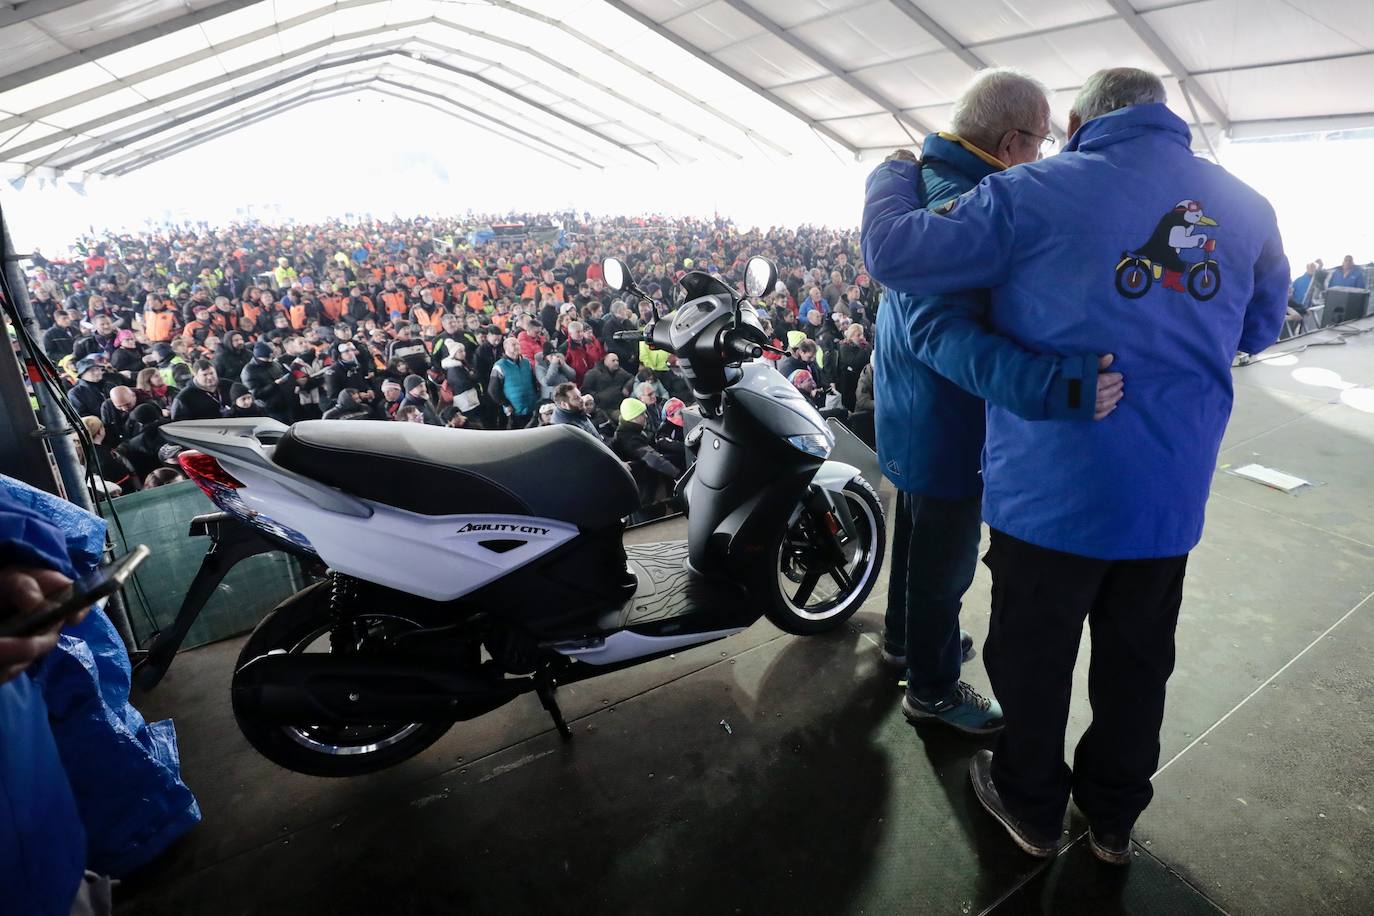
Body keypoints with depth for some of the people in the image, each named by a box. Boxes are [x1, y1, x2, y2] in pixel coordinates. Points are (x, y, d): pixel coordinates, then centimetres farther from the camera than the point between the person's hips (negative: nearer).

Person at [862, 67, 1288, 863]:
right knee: (1137, 663, 21)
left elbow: (894, 250, -14)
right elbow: (1260, 328, 19)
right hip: (1169, 497, 5)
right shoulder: (1247, 207, 5)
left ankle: (1031, 806, 37)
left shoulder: (1037, 193, -12)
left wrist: (892, 175, 6)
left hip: (1051, 489, -4)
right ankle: (1115, 817, 42)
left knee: (1035, 657, 15)